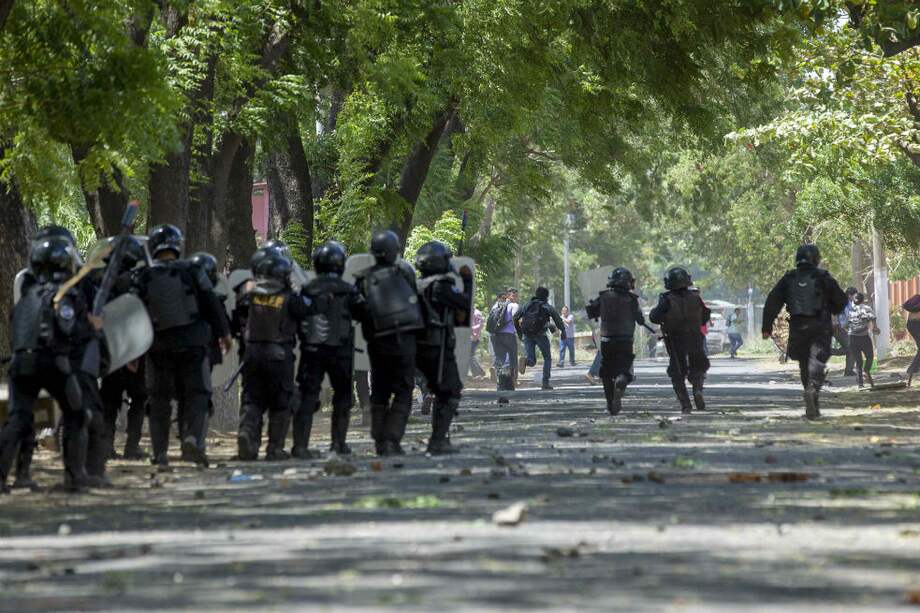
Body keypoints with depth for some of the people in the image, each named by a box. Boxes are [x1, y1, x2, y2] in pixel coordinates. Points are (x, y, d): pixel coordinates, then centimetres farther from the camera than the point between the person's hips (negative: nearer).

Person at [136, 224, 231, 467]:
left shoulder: (145, 278, -1)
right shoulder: (192, 272, -4)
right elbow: (212, 304, 0)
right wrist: (223, 333, 12)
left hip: (159, 346, 1)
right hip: (193, 343, -1)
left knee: (160, 399, 9)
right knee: (196, 394, 4)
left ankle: (160, 452, 6)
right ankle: (193, 437, -18)